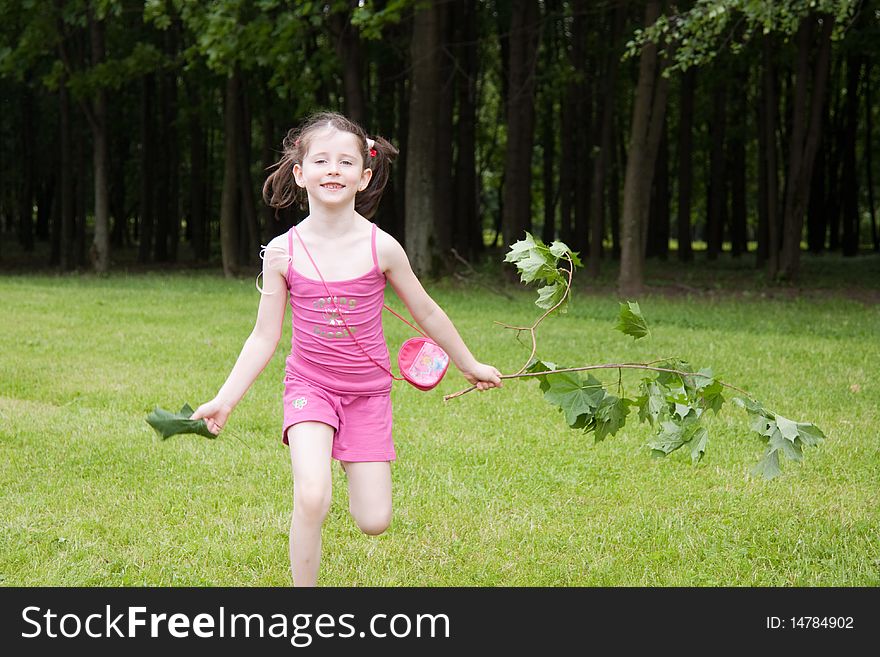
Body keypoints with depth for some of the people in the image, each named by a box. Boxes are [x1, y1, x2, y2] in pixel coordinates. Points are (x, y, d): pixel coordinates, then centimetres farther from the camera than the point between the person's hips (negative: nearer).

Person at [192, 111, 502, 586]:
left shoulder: (381, 248, -11)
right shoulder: (283, 253, -10)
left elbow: (426, 312, 5)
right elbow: (264, 337, -2)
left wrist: (468, 365, 15)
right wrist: (225, 399, -9)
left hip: (368, 391, 1)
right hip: (309, 386, -1)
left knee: (373, 522, -3)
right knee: (311, 501, -24)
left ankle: (357, 474, 33)